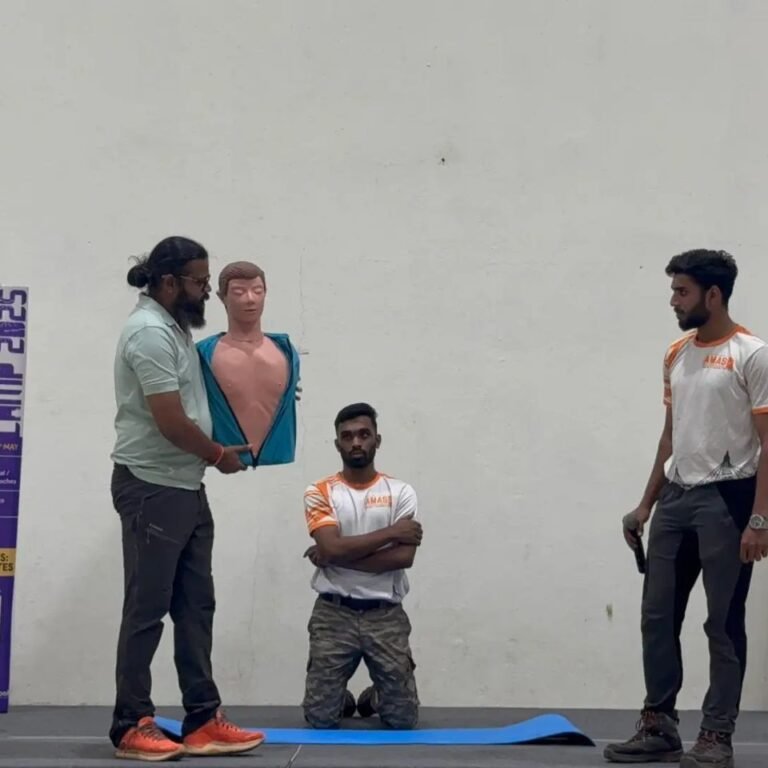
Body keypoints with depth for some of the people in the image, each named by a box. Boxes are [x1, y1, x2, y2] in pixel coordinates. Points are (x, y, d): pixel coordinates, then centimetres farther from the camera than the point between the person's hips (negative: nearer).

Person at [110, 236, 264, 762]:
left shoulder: (176, 329, 14)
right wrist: (220, 455, -6)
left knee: (196, 607, 9)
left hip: (188, 489, 10)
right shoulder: (150, 332, -17)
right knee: (147, 610, -3)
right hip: (152, 489, -10)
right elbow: (171, 422, -22)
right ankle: (131, 727, 6)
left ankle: (203, 721, 13)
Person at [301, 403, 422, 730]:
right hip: (333, 614, 0)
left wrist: (337, 557, -12)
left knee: (403, 718, 0)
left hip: (386, 615, 1)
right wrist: (390, 532, -12)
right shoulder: (319, 493, 0)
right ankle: (342, 699, 32)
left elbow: (404, 557, -11)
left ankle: (375, 698, 34)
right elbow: (333, 546, -15)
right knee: (320, 717, -4)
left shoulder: (400, 493, 2)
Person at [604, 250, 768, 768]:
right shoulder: (677, 355, 13)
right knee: (659, 616, 7)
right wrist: (647, 503, 17)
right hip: (676, 497, 7)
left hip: (726, 498, -7)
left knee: (724, 623, 0)